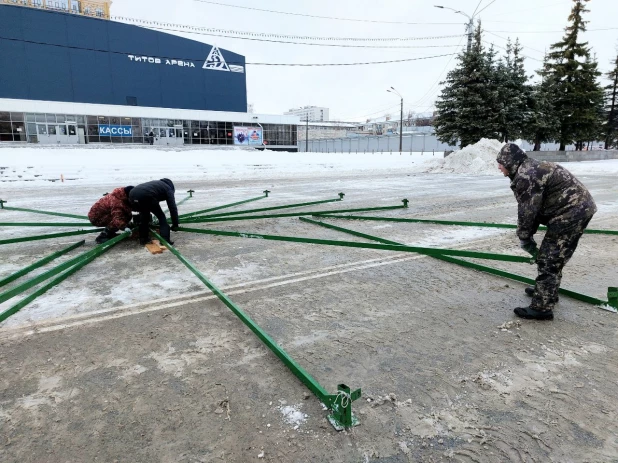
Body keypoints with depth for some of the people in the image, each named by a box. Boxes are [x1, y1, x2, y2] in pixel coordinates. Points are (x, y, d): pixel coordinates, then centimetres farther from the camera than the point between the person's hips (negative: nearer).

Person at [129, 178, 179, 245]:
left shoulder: (156, 184, 40)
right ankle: (165, 240, 3)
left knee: (144, 215, 30)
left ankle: (143, 238, 30)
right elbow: (172, 207, 14)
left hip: (132, 195, 7)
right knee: (161, 217, 10)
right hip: (146, 196, -7)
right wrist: (175, 224, 20)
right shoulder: (168, 189, 22)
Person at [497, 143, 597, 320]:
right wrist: (528, 236, 15)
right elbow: (533, 208, 17)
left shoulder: (526, 176, -19)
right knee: (553, 257, 22)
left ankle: (542, 307, -2)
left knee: (549, 259, -7)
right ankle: (547, 292, 37)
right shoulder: (530, 169, 15)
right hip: (579, 208, 11)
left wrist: (524, 238, -4)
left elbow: (527, 211, -17)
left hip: (571, 212, -11)